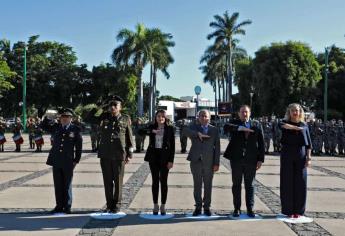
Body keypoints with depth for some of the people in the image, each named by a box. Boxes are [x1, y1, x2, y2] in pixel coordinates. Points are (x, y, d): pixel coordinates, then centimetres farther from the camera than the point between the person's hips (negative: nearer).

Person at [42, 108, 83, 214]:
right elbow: (44, 126, 16)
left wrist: (76, 160, -5)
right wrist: (48, 117, -1)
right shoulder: (56, 127, 8)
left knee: (67, 185, 5)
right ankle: (59, 206, 18)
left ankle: (67, 207, 14)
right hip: (56, 161, 3)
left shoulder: (75, 129, -2)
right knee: (58, 185, 9)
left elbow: (79, 146, -1)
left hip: (68, 162, -3)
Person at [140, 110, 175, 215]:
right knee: (155, 181, 7)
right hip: (153, 156, 2)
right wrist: (152, 131, -19)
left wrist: (171, 160, -8)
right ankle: (155, 205, 16)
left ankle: (163, 205, 12)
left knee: (163, 181, 3)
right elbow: (140, 131, -8)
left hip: (165, 156, -2)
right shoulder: (152, 127, 6)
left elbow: (172, 145, -3)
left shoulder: (170, 128, -1)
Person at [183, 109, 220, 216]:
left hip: (209, 162, 0)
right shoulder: (194, 126, 6)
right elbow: (185, 131, -16)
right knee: (197, 185, 7)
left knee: (208, 185, 7)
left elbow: (217, 147, 3)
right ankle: (198, 207, 18)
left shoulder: (214, 130, 6)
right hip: (196, 161, 0)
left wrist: (216, 163, -3)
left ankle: (207, 207, 18)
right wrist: (198, 133, -30)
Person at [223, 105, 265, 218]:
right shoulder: (235, 123, 6)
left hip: (251, 160, 0)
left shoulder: (256, 124, 7)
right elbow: (227, 126, -19)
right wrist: (241, 128, -28)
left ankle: (250, 209, 14)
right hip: (236, 159, 0)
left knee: (249, 185, 6)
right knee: (236, 184, 7)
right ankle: (237, 209, 15)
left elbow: (261, 143, 4)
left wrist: (260, 159, -2)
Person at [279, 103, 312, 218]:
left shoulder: (304, 125, 9)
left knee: (300, 182, 3)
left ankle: (298, 210, 13)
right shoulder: (285, 122, 3)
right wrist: (297, 128, -22)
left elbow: (308, 144, 8)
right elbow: (282, 125, -24)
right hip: (287, 154, -2)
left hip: (301, 155, 2)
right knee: (287, 182, 0)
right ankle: (288, 210, 8)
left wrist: (308, 157, 0)